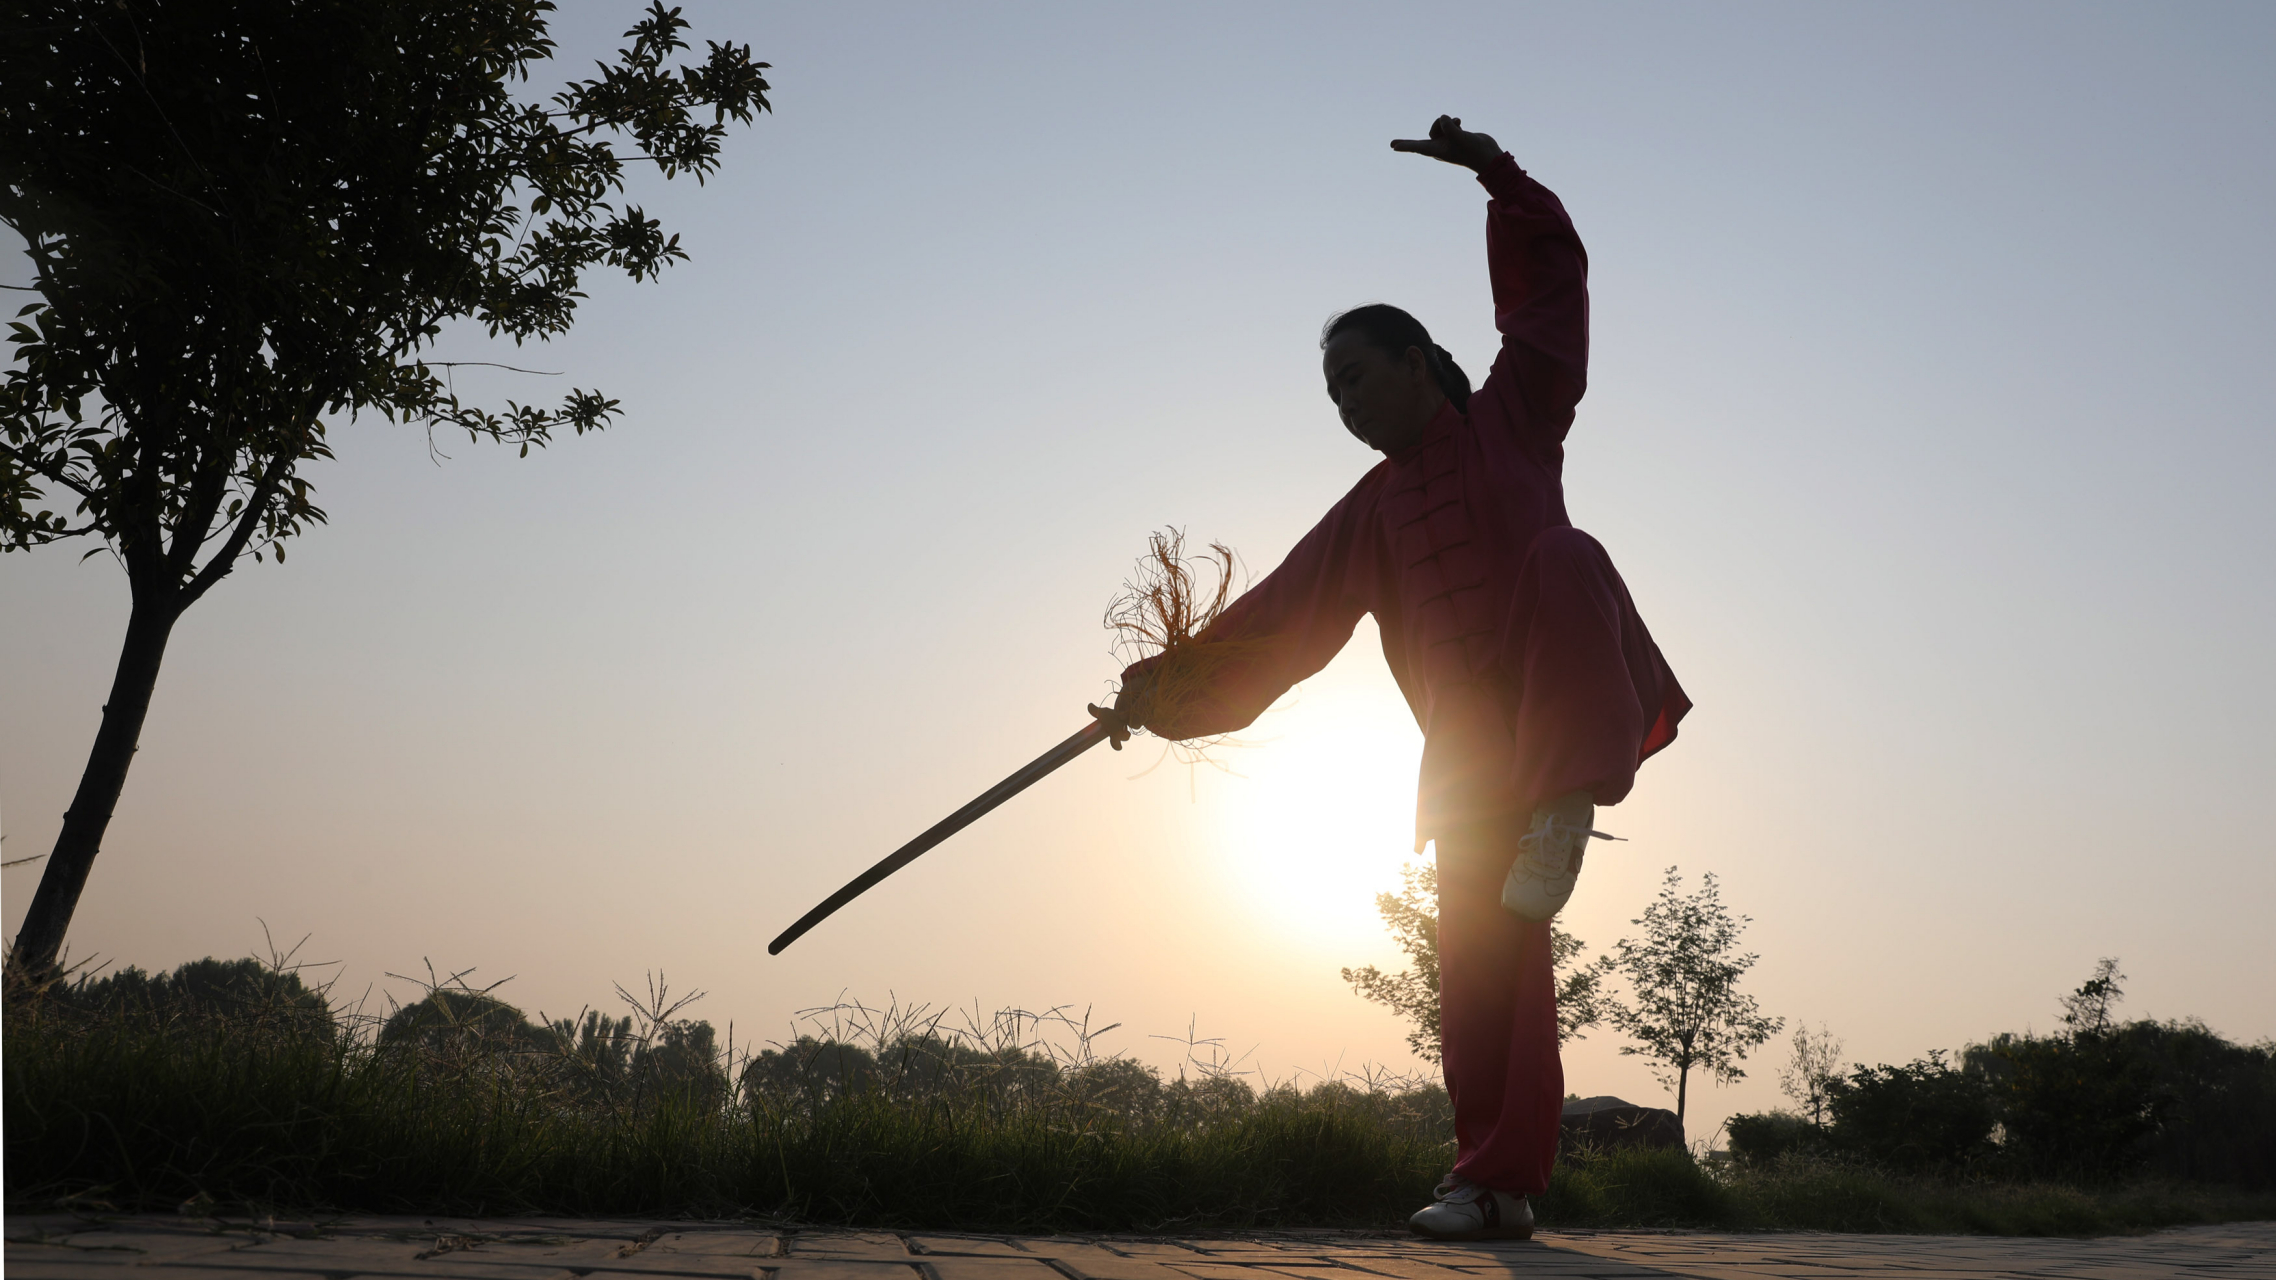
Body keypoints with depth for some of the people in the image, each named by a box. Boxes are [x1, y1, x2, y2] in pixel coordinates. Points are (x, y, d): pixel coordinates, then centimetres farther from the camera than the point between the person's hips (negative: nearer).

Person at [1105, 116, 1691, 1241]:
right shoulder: (1368, 514, 16)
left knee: (1563, 560, -33)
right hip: (1468, 752, 3)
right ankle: (1497, 1180, 1)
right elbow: (1278, 619, 9)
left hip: (1560, 708, -3)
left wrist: (1497, 177, -10)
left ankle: (1568, 813, -37)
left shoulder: (1510, 419, 9)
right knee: (1481, 955, -4)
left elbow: (1549, 278, 2)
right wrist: (1173, 685, -1)